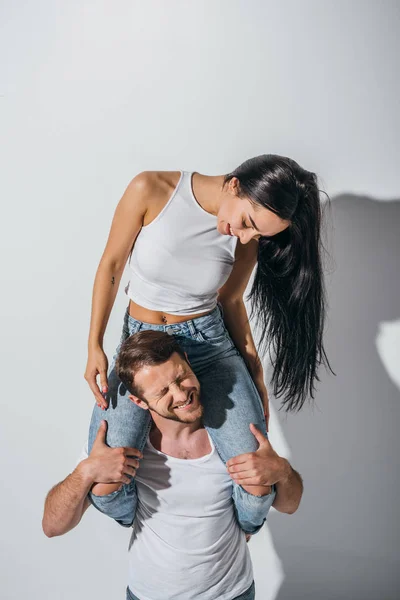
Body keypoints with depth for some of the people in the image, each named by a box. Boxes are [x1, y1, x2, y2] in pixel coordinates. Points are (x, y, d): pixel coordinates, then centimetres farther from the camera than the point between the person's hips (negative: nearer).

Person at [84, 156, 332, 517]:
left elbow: (230, 301, 5)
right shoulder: (151, 190, -18)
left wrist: (256, 373, 2)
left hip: (209, 342, 1)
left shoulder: (247, 241, -10)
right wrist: (94, 346, -8)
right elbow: (112, 265, -7)